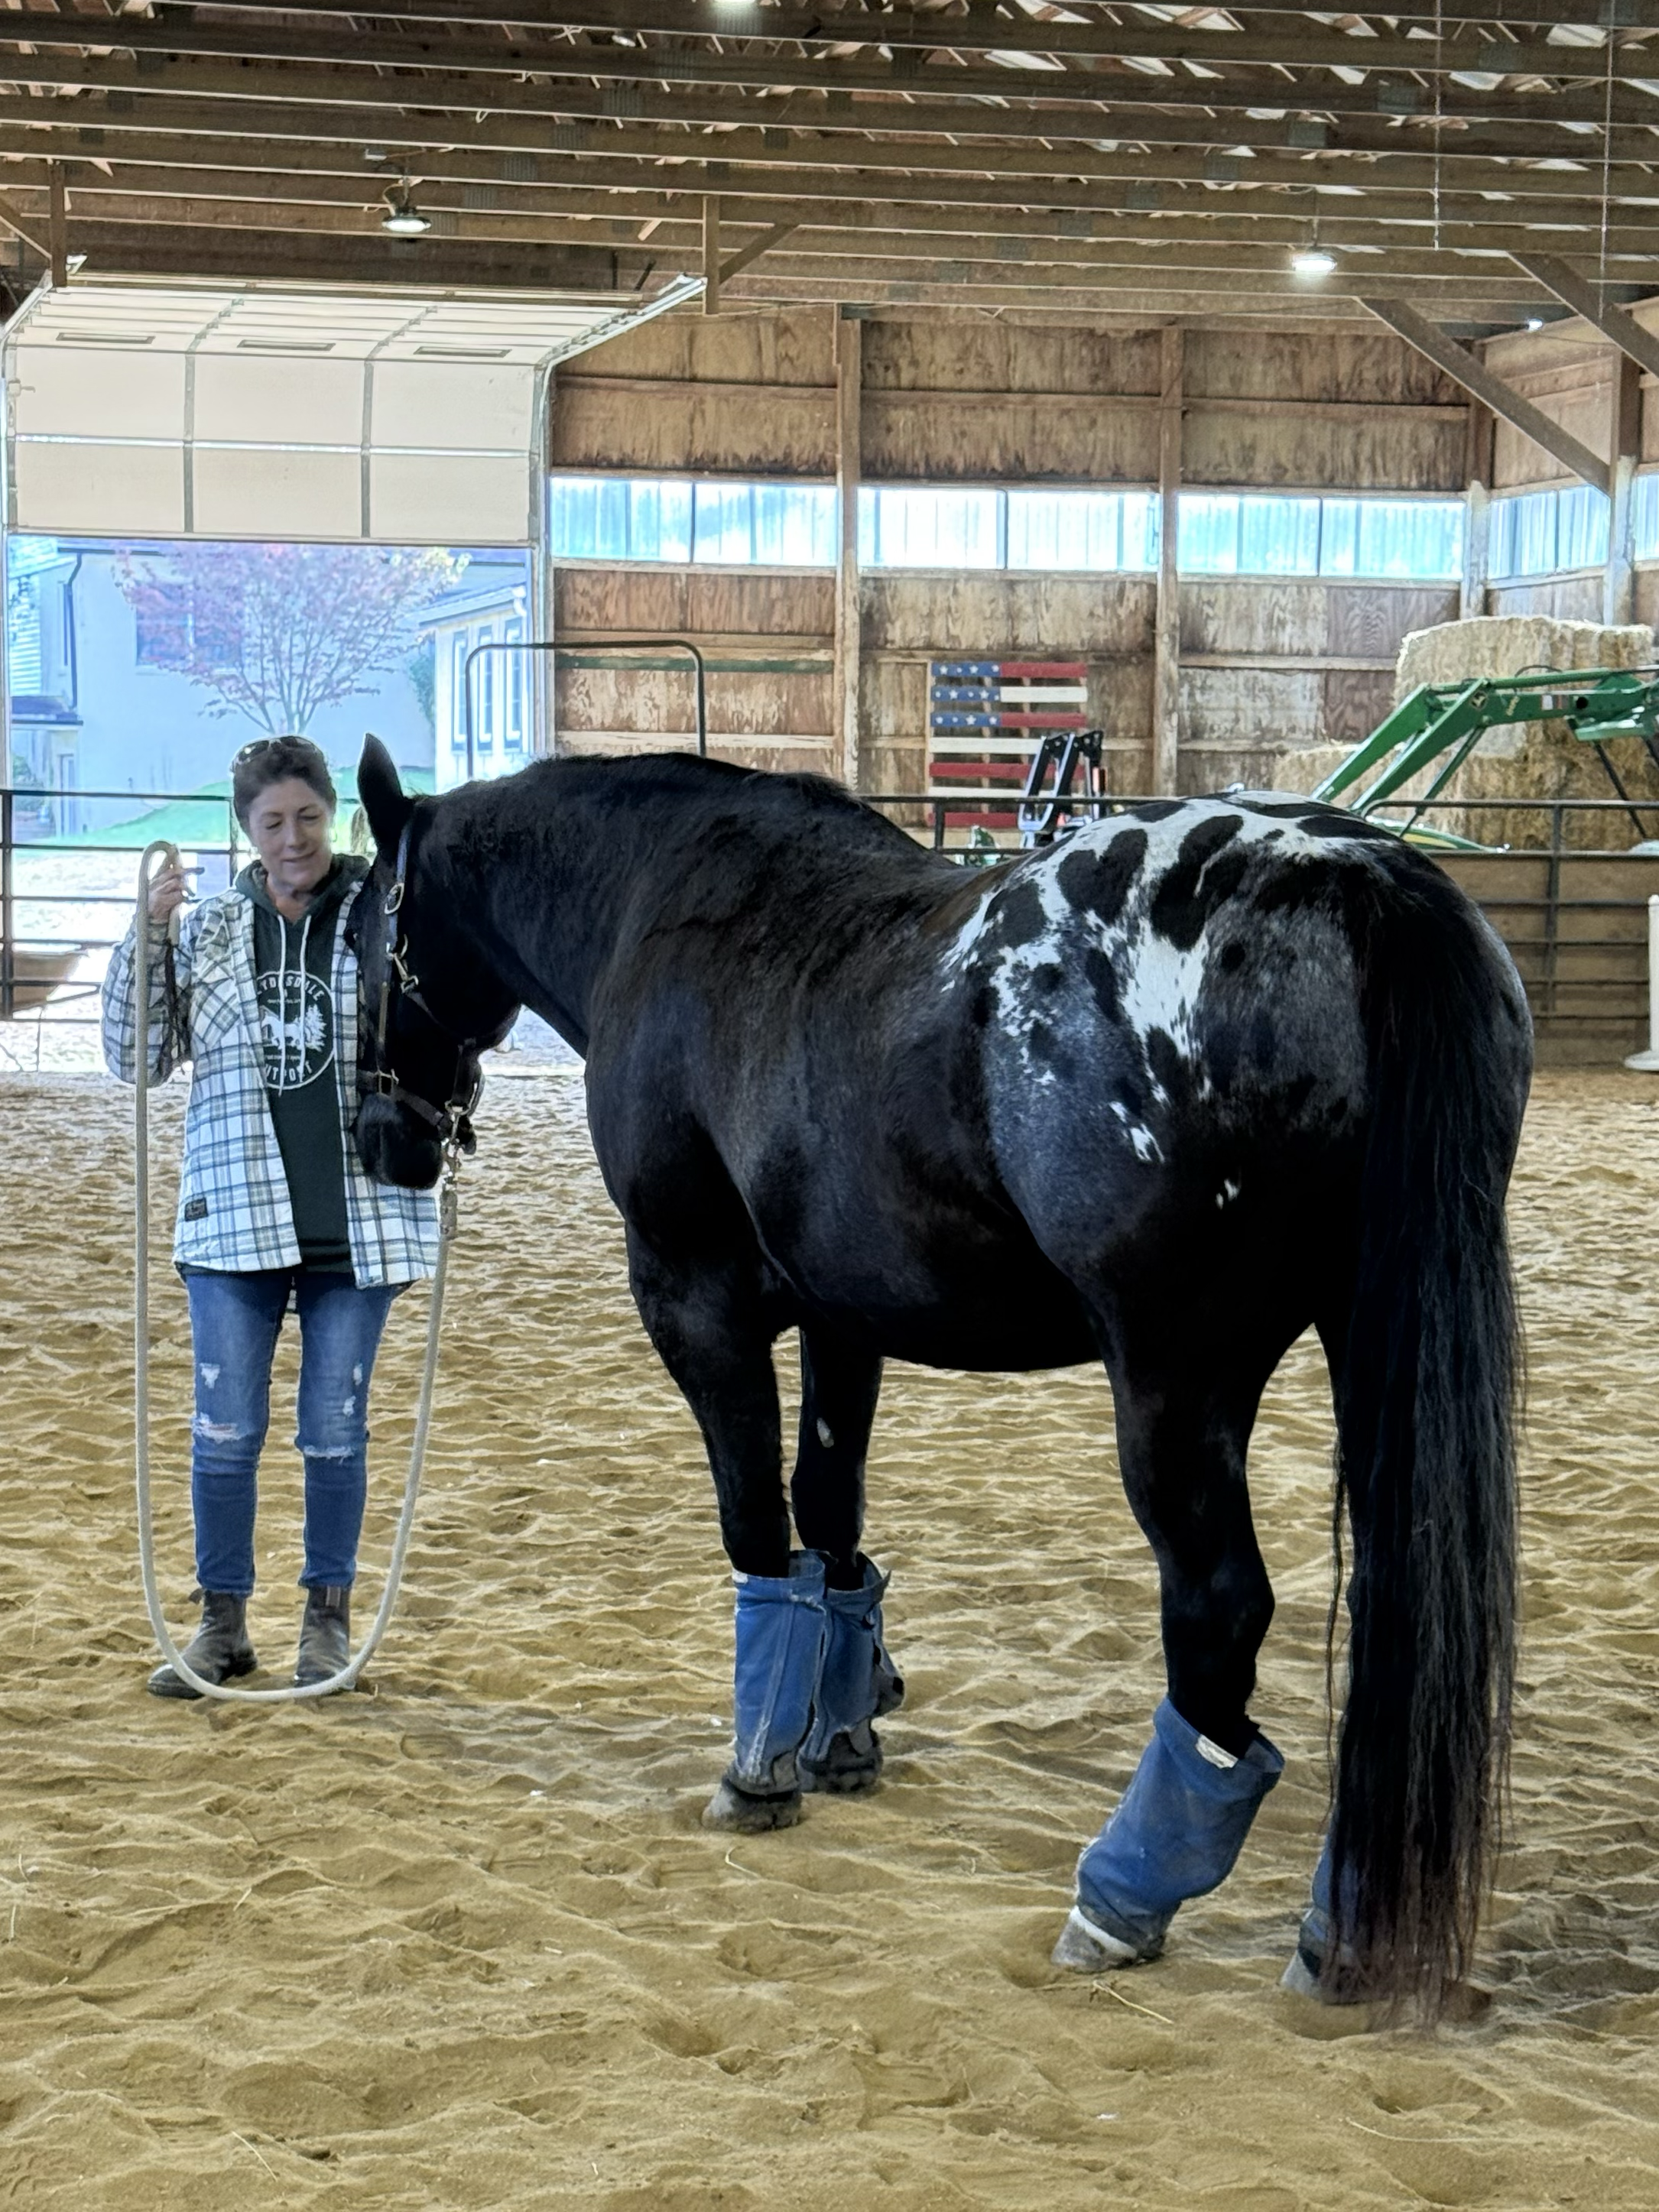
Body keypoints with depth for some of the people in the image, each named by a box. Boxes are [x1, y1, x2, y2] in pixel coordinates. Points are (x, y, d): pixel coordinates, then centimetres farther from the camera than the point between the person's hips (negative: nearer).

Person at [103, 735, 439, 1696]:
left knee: (337, 1431, 7)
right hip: (235, 1217, 2)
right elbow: (139, 1057, 3)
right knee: (225, 1429, 5)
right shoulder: (210, 929, 5)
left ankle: (329, 1617, 21)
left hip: (359, 1221, -1)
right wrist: (145, 938, -8)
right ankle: (223, 1622, 19)